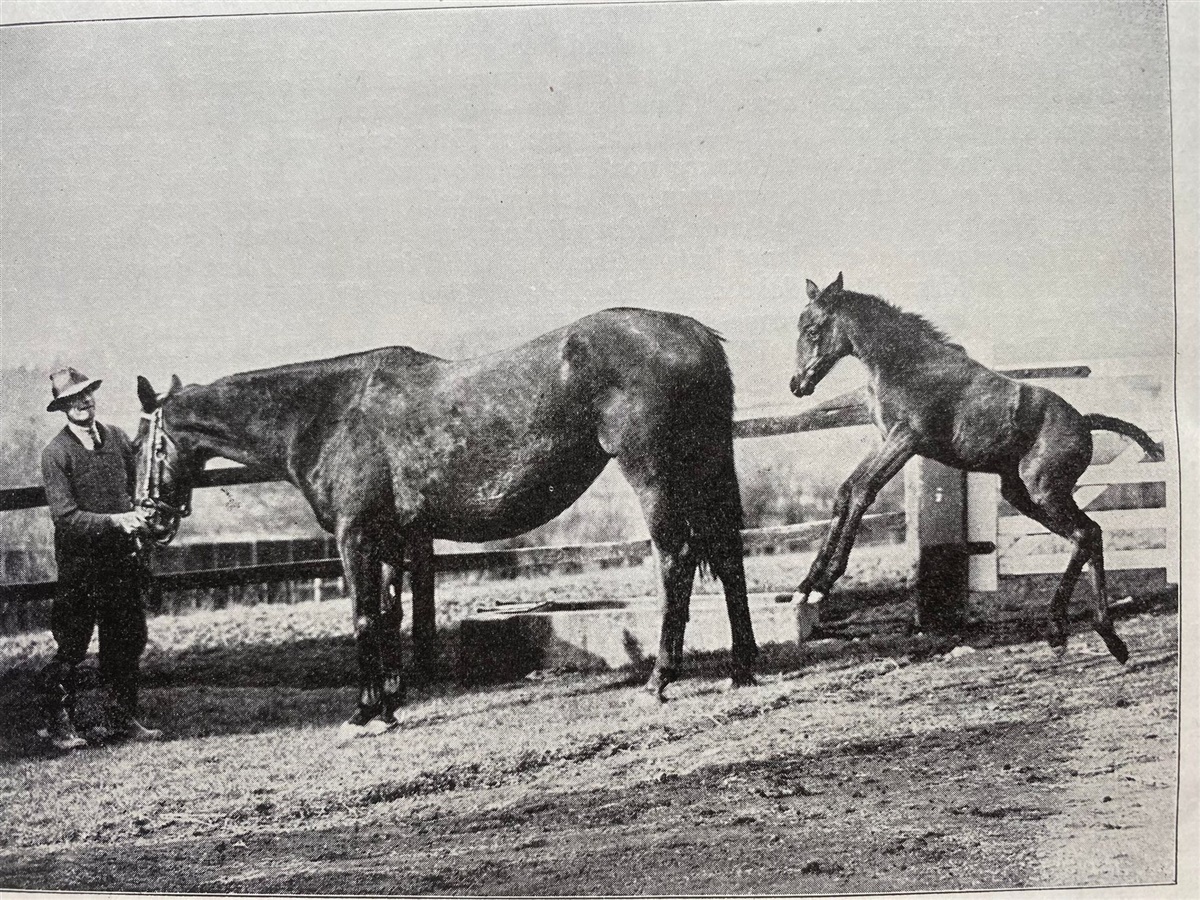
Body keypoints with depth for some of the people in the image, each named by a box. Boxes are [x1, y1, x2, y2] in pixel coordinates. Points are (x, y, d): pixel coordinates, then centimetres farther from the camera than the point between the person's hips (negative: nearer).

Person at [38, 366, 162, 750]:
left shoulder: (117, 438, 6)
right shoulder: (55, 454, -10)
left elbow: (137, 485, 19)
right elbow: (65, 516, -15)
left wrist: (141, 515, 1)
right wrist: (116, 521, -22)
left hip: (122, 556, 5)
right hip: (80, 562, -5)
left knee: (129, 639, 8)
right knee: (72, 646, -1)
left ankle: (120, 720, 19)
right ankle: (59, 724, 12)